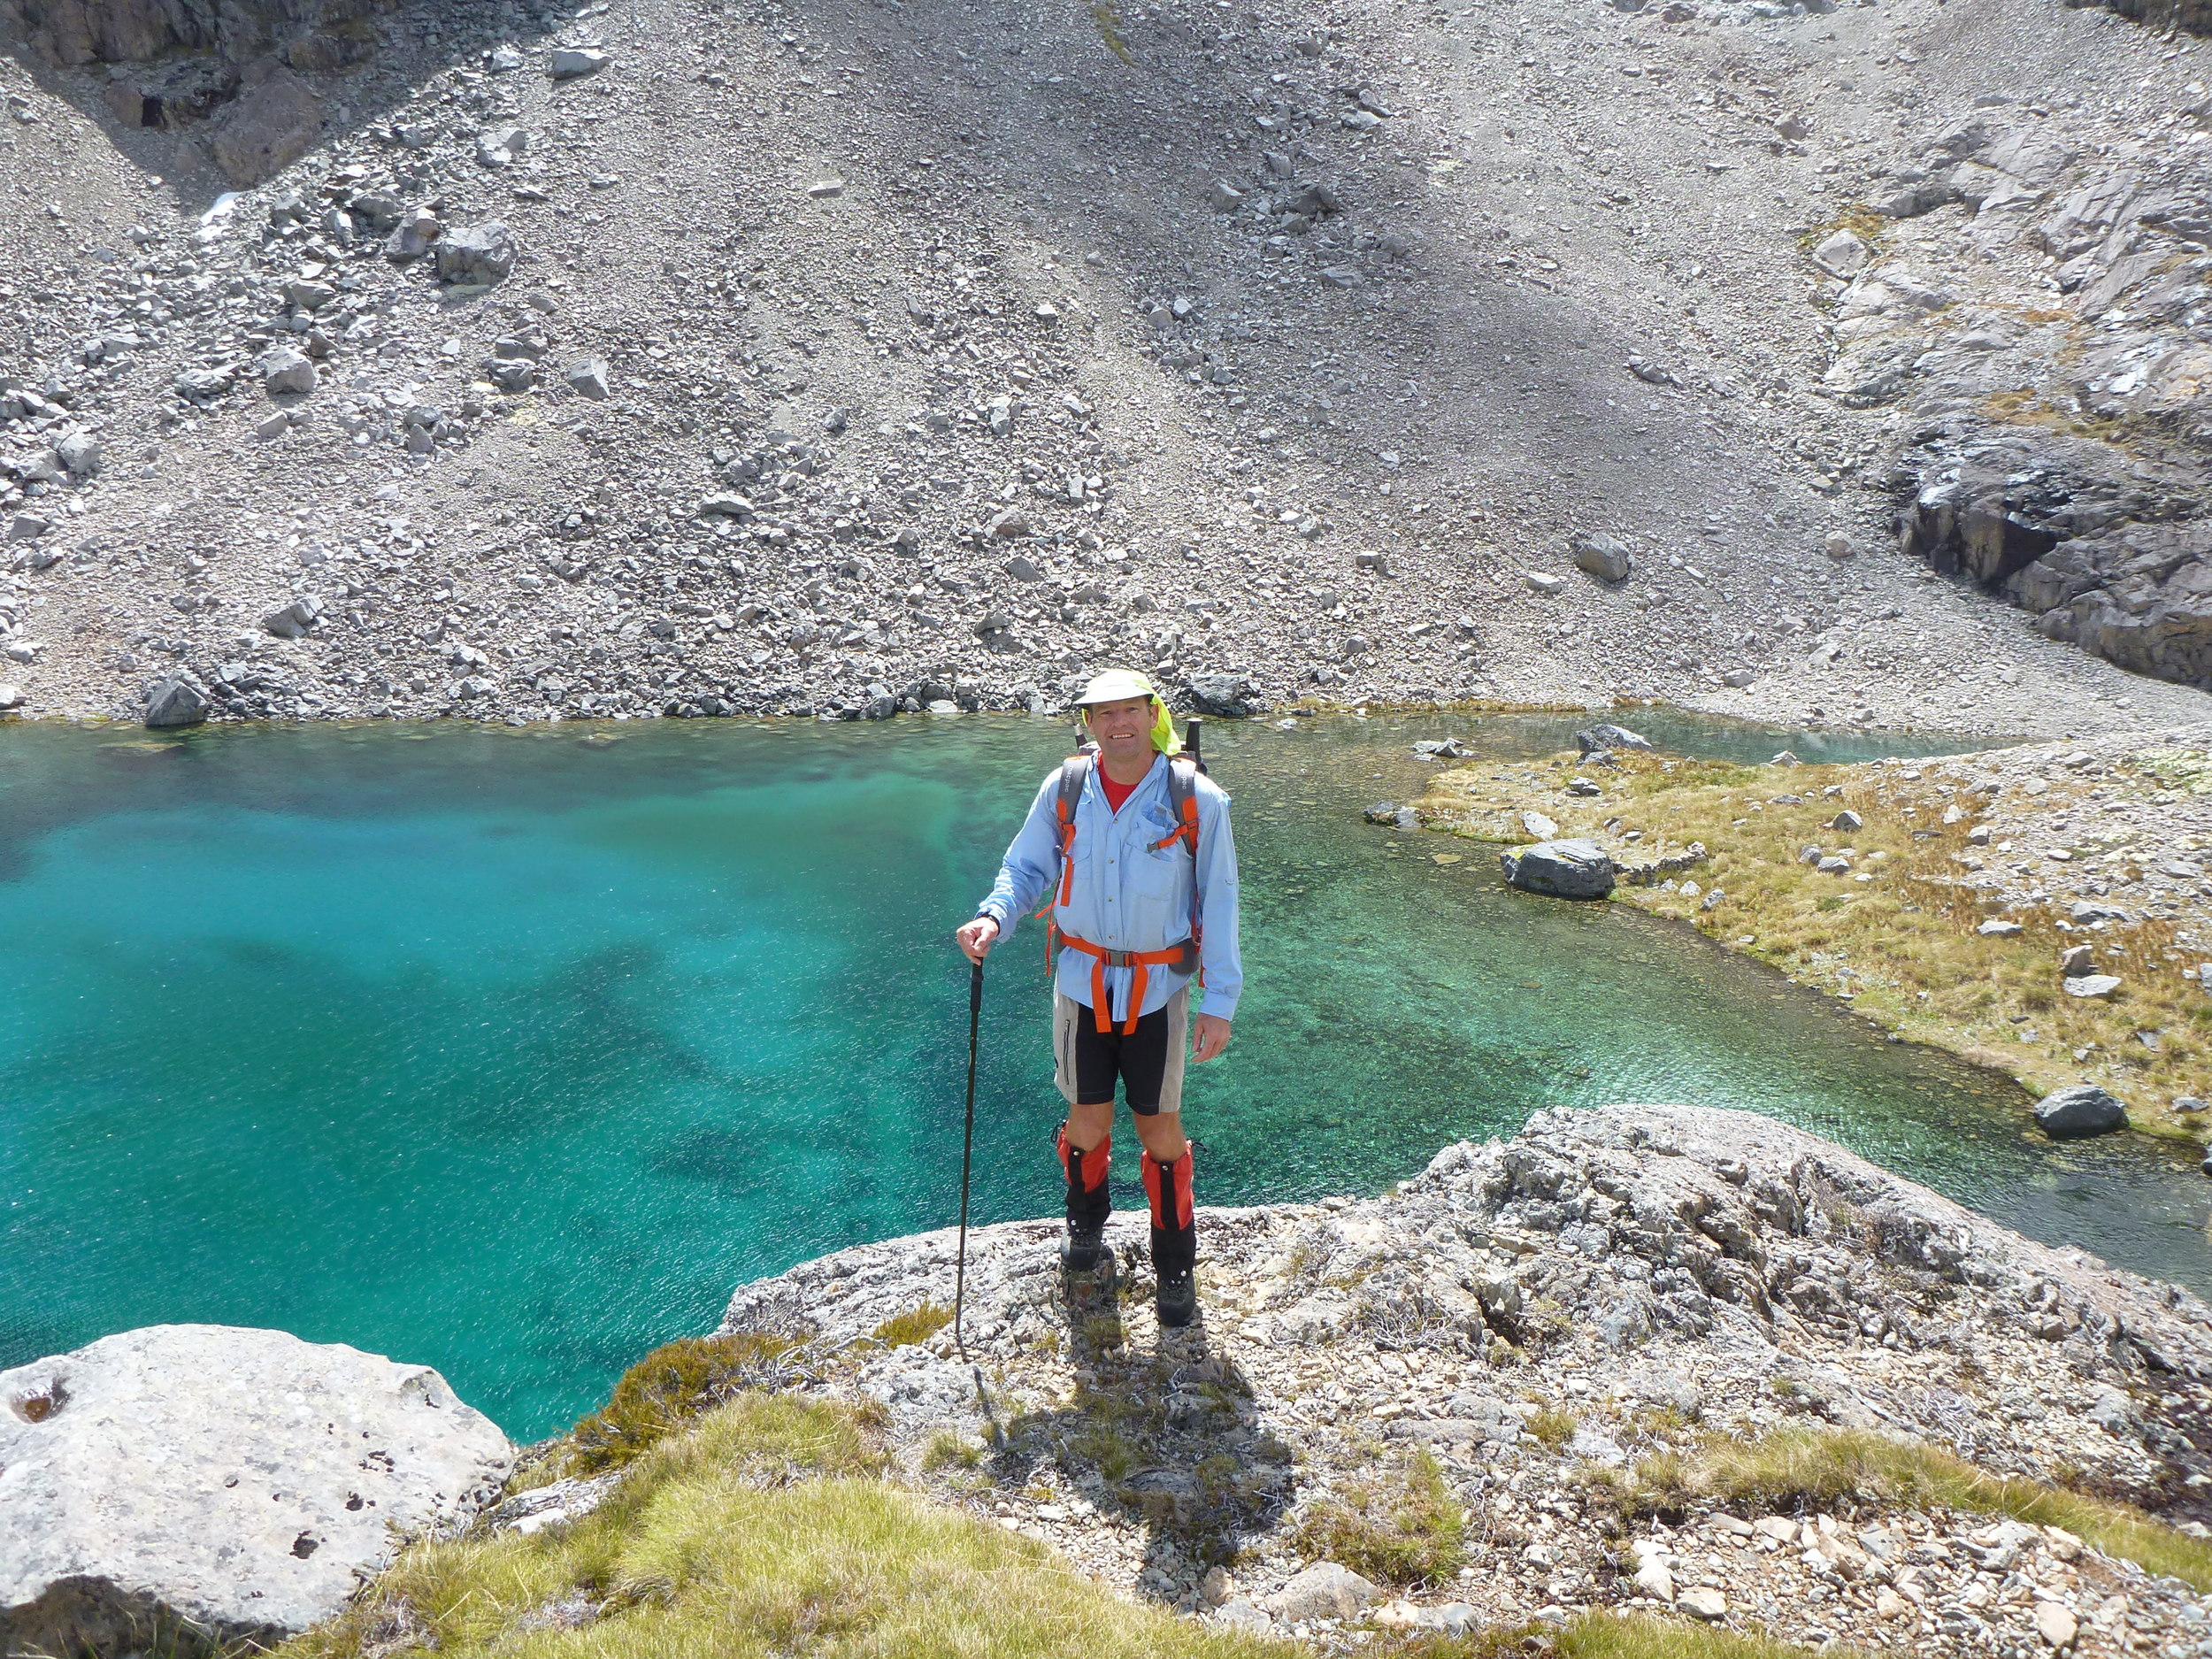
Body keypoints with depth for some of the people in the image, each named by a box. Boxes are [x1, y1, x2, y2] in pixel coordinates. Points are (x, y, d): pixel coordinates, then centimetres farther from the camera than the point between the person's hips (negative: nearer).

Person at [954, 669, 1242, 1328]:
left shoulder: (1196, 799, -11)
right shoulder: (1064, 789, -6)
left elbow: (1219, 902, -6)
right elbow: (1026, 867, 5)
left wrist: (1220, 1002, -8)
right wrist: (993, 917, -17)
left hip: (1158, 986, -2)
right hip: (1083, 978, 2)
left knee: (1159, 1126, 6)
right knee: (1088, 1120, 13)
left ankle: (1175, 1266, 27)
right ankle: (1086, 1223, 43)